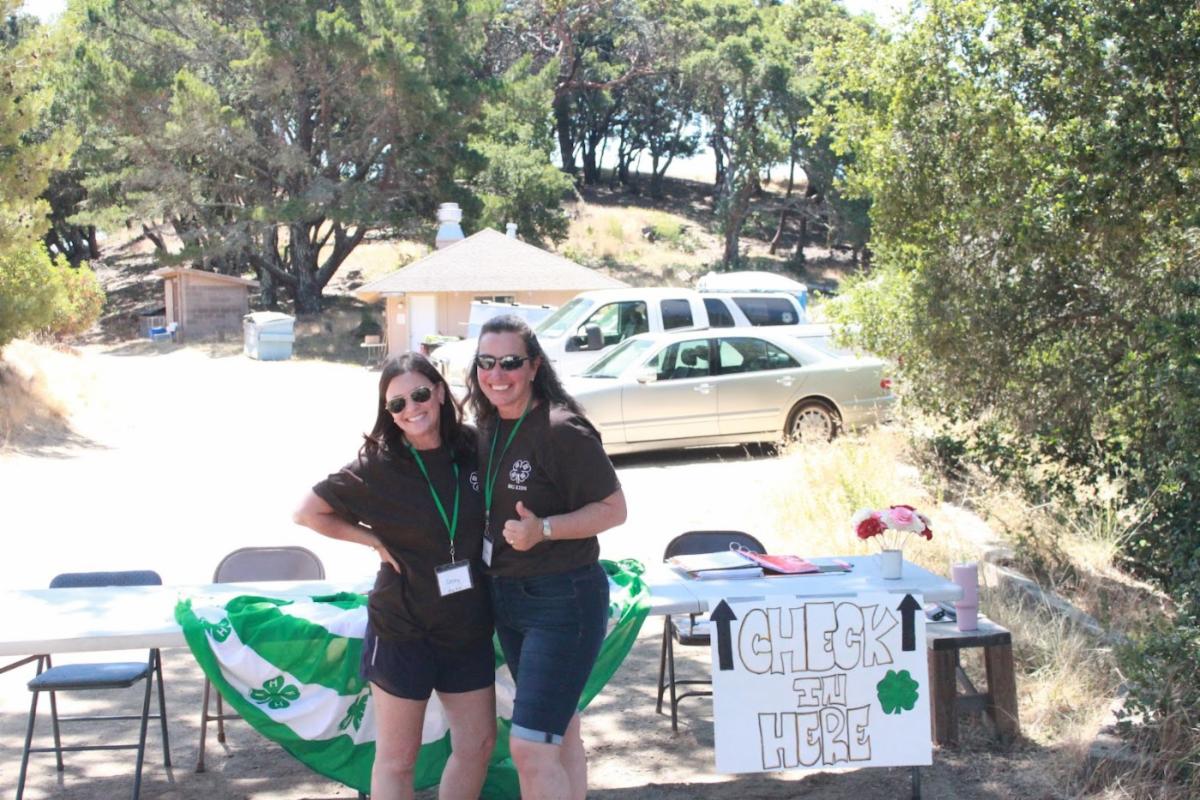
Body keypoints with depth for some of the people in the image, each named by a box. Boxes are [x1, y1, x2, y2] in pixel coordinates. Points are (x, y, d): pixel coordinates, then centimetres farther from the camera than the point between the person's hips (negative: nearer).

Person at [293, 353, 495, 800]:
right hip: (403, 630, -4)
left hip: (468, 626, 4)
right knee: (397, 756, 7)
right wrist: (374, 540, -11)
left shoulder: (473, 448, -3)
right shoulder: (379, 466, -13)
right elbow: (308, 512, -7)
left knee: (479, 742, 14)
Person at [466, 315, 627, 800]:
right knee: (561, 733, 20)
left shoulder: (562, 431, -19)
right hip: (507, 597, 8)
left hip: (562, 600, -8)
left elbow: (613, 509, -15)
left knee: (530, 747, -11)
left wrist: (543, 529, -27)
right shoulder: (489, 428, 5)